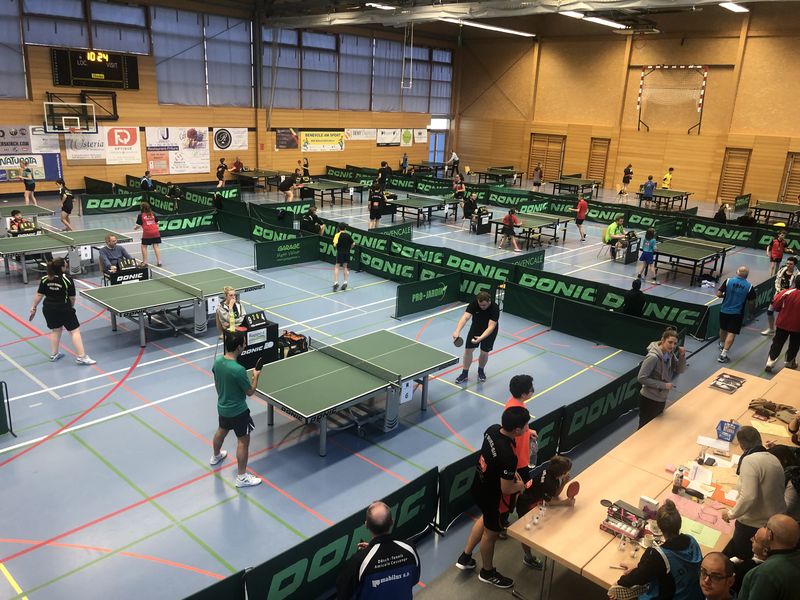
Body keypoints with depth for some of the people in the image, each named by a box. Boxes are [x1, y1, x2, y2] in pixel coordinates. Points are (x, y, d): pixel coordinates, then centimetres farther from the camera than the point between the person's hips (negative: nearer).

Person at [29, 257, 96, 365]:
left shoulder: (45, 279, -2)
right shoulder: (67, 279, -14)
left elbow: (39, 295, 2)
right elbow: (72, 297, -9)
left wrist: (34, 307, 15)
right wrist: (71, 307, 10)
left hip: (48, 309, 6)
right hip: (64, 309, -6)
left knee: (56, 330, 23)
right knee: (75, 331, -1)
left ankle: (54, 354, 32)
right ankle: (81, 356, -6)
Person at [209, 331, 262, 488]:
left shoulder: (217, 362, -8)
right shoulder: (239, 370, -33)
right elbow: (250, 392, -20)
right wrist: (256, 376, -5)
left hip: (222, 406, 8)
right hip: (238, 411, -8)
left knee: (221, 431, 32)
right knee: (243, 441, 6)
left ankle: (216, 456, 58)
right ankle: (242, 477, 15)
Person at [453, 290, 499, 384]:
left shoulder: (495, 308, -33)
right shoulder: (474, 303, -28)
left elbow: (491, 326, -37)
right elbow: (465, 317, -38)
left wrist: (481, 338, -52)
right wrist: (457, 331, -53)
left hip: (489, 330, -2)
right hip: (476, 327, 2)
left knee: (484, 352, -4)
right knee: (468, 349, -3)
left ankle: (481, 371, 27)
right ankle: (465, 374, 15)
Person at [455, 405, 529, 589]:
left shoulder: (493, 430, -15)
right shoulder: (508, 456, -38)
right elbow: (506, 489, -26)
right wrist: (520, 485, -7)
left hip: (479, 487, 7)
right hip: (494, 498, -7)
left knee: (485, 520, 32)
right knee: (491, 533, 18)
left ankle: (465, 558, 47)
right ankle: (487, 572, 45)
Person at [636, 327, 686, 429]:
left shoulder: (669, 353, -3)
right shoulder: (653, 357, -27)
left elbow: (680, 370, 4)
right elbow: (641, 378, -26)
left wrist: (682, 356, -13)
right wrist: (664, 385, -23)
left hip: (661, 399, 8)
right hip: (649, 400, -8)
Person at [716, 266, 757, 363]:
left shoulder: (728, 281, -9)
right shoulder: (749, 286, -10)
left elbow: (718, 294, -9)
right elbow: (751, 302, -3)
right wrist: (751, 311, 15)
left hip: (724, 311, 2)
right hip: (737, 313, -2)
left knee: (723, 329, 23)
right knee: (731, 333, -1)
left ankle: (722, 345, 47)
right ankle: (723, 355, -9)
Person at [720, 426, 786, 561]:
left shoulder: (750, 460, -23)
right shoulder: (774, 459, 1)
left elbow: (748, 497, -28)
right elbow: (772, 491, 13)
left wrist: (731, 514, -14)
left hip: (753, 525, -7)